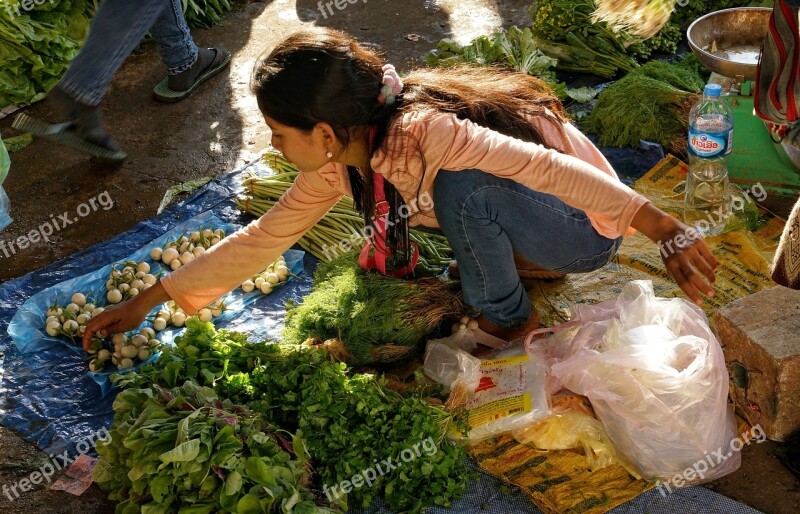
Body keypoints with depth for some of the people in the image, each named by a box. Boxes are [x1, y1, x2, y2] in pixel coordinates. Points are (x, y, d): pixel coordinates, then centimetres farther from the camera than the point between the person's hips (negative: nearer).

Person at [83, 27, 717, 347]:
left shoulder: (421, 131, -32)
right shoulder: (339, 162, -7)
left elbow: (544, 164, -38)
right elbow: (262, 238, -1)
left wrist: (667, 231, -43)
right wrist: (148, 301, 1)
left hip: (588, 230, -8)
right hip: (526, 216, 8)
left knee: (461, 185, -31)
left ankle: (508, 316, -6)